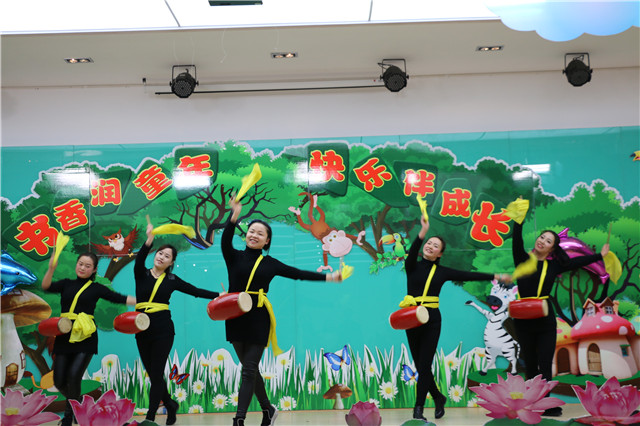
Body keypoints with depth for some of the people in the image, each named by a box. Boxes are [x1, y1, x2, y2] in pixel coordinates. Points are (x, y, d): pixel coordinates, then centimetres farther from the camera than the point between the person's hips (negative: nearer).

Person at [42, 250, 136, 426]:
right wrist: (51, 268, -22)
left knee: (74, 376, -14)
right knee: (59, 381, 2)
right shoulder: (67, 284, 12)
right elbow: (46, 287, -4)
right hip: (64, 336, 3)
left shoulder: (96, 288, 6)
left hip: (85, 338, -3)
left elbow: (119, 298, 1)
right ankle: (76, 402, 33)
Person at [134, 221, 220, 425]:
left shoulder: (172, 280, 5)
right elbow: (139, 259, -17)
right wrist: (149, 240, -33)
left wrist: (219, 296, -5)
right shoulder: (141, 274, 4)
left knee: (156, 374, -4)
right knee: (152, 374, 9)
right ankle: (170, 404, 31)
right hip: (143, 330, 2)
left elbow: (195, 291, 3)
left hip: (163, 331, -2)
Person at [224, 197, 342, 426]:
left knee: (248, 370, -5)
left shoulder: (270, 263, 6)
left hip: (258, 320, -1)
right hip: (236, 318, 2)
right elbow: (225, 241, -15)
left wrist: (327, 277, -3)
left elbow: (297, 274, 3)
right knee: (250, 368, 12)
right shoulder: (234, 257, 4)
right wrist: (235, 216, -30)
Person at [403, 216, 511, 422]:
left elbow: (469, 275, 7)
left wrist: (496, 276, 6)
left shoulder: (442, 272, 7)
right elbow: (412, 253, -17)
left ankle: (418, 409, 2)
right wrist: (423, 232, -31)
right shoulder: (413, 266, 4)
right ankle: (438, 398, 29)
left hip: (432, 320, -1)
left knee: (424, 365, -6)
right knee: (420, 365, 7)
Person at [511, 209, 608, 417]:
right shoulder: (523, 259, 0)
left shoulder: (553, 266, 8)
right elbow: (516, 241, -15)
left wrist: (600, 255, 17)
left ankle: (544, 405, 4)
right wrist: (519, 220, -26)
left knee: (545, 366, -1)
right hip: (524, 321, -1)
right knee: (530, 365, 7)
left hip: (546, 322, 2)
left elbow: (577, 262, 14)